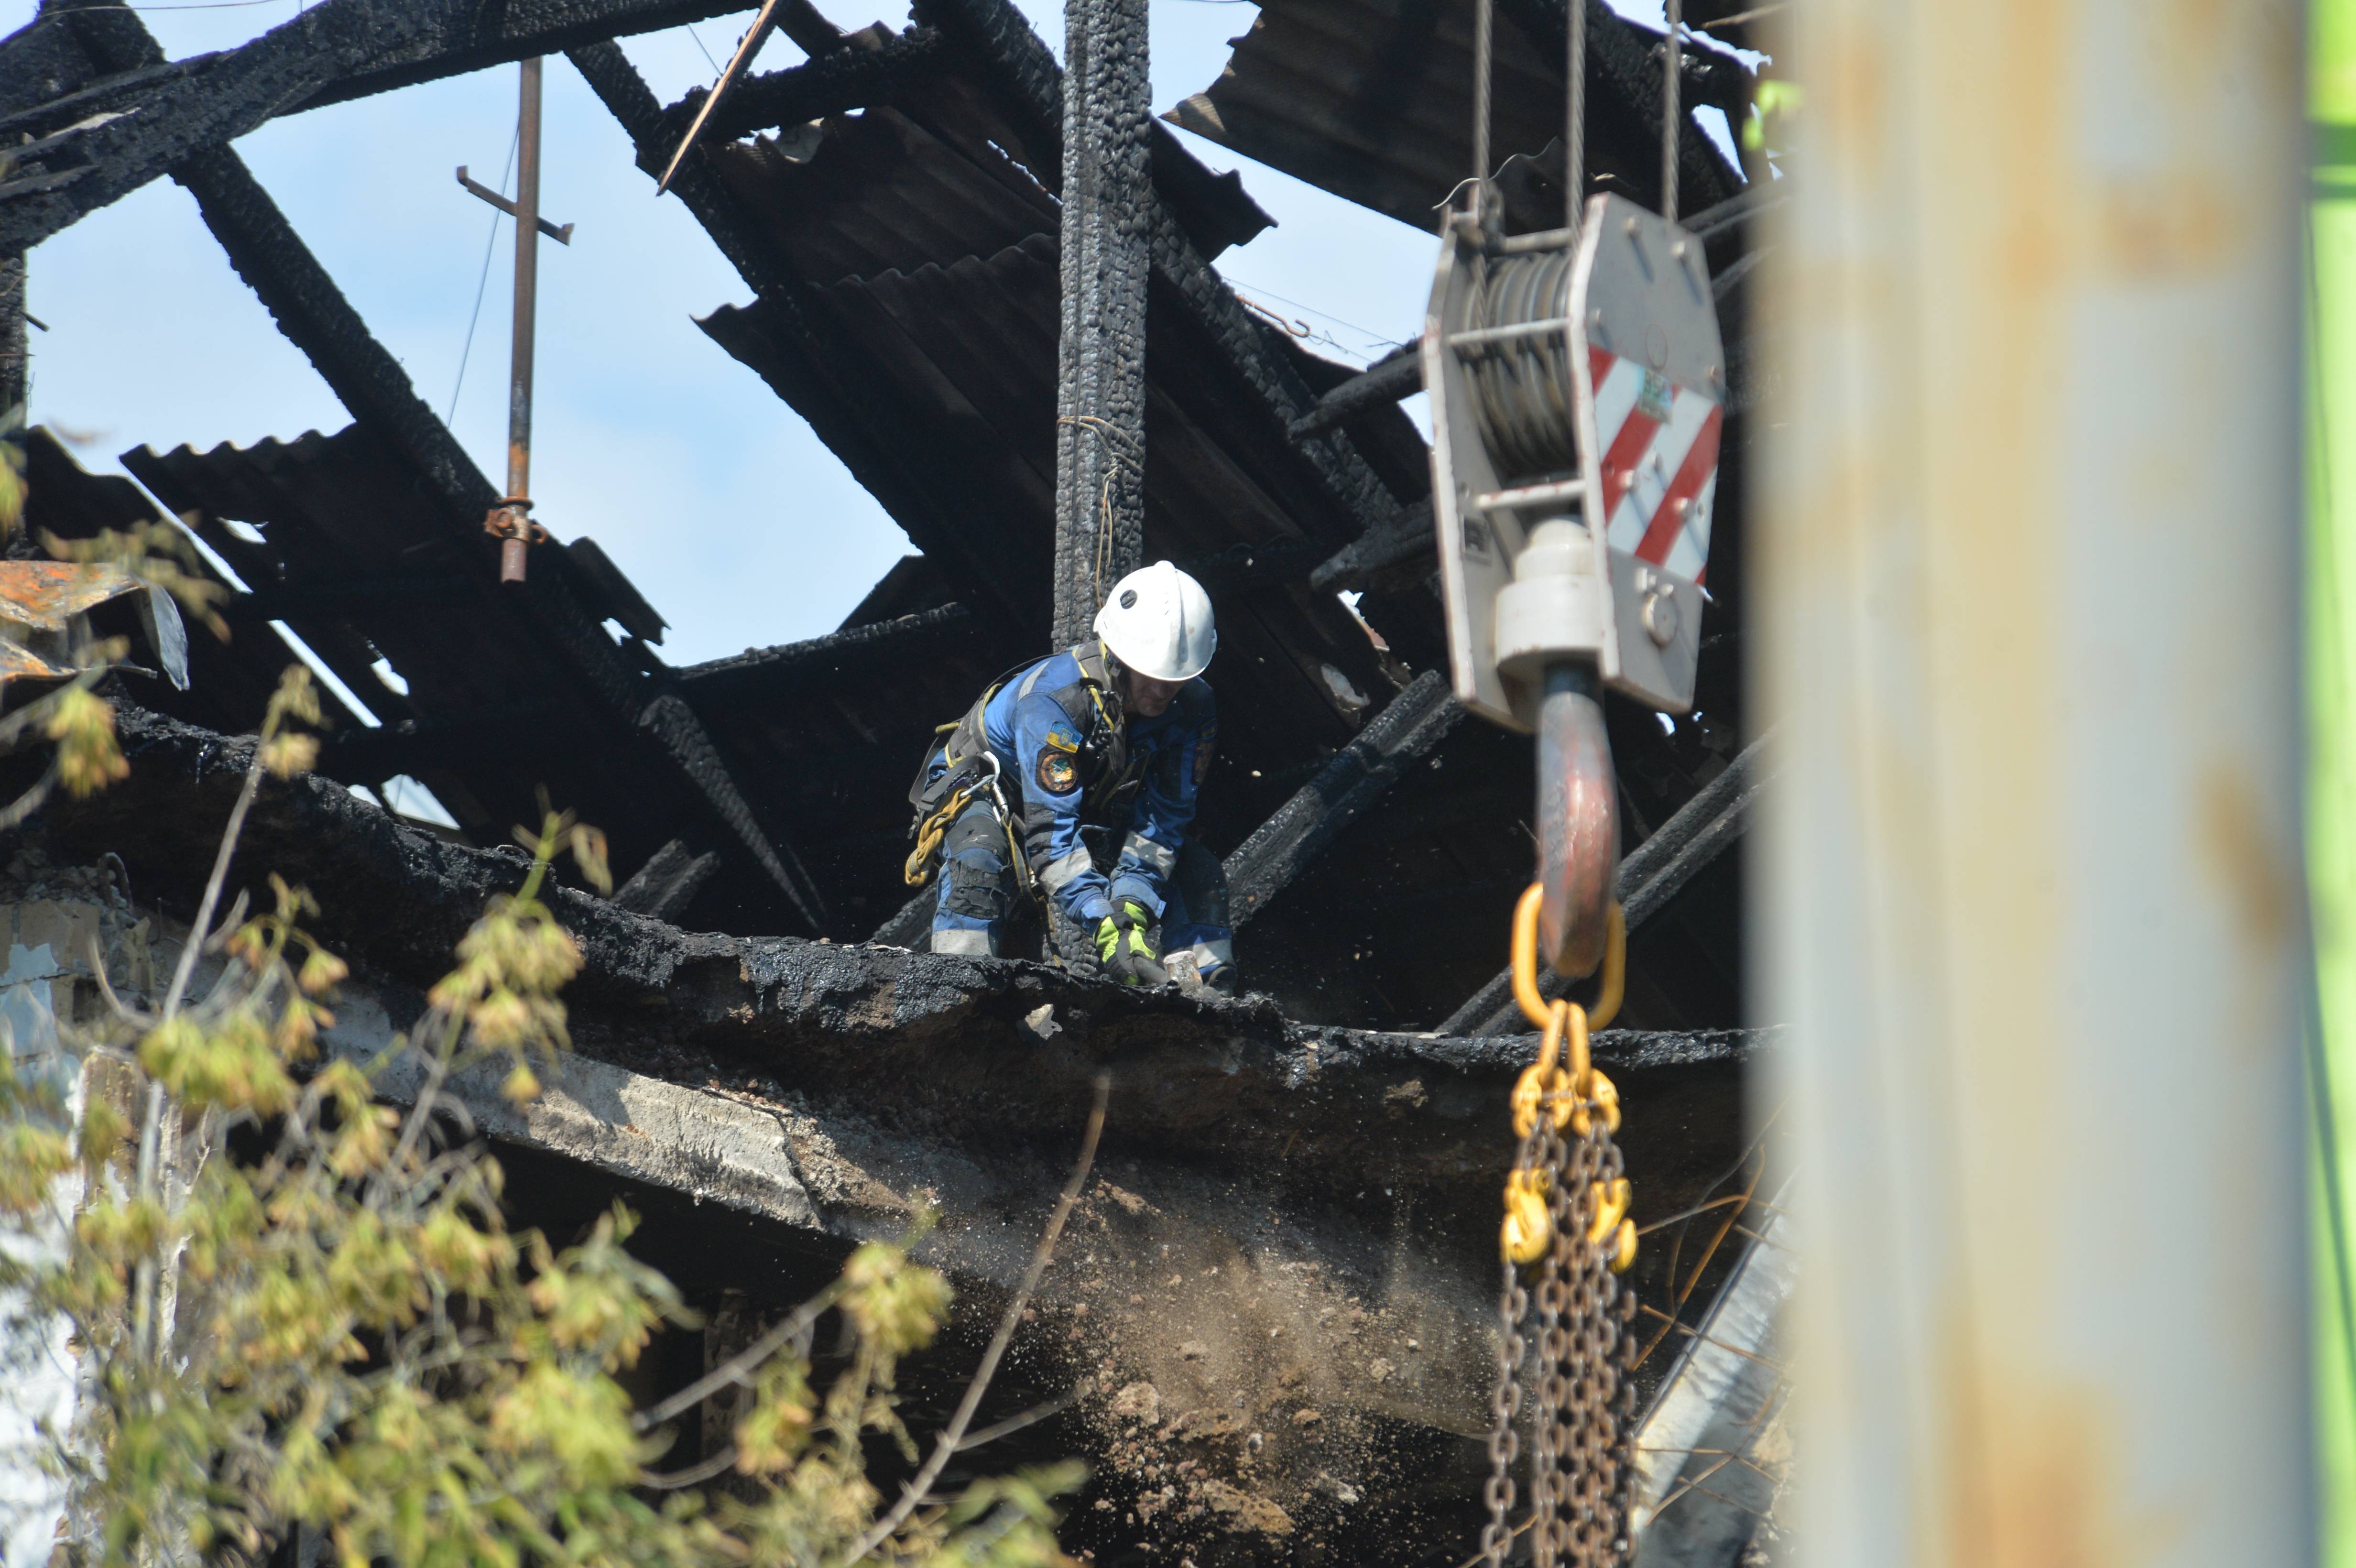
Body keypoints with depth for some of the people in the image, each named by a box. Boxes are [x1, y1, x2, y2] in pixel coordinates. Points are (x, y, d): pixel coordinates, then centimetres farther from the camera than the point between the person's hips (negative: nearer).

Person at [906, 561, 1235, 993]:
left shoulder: (1193, 709, -21)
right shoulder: (1053, 698, -38)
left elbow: (1161, 820, -22)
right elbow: (1051, 833, -42)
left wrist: (1130, 911, -38)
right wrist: (1107, 931, -50)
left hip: (1096, 806, 6)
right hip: (985, 790, -6)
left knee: (1197, 872, -9)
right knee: (980, 860, -37)